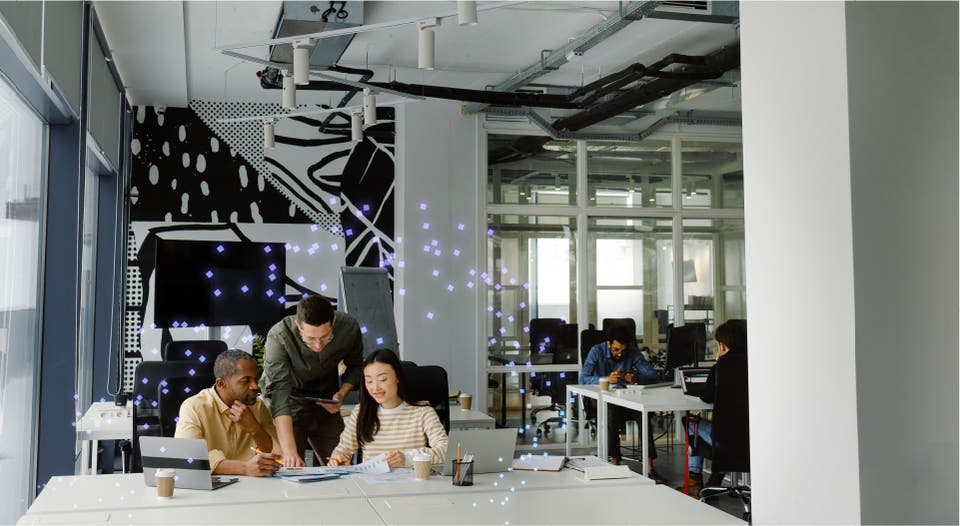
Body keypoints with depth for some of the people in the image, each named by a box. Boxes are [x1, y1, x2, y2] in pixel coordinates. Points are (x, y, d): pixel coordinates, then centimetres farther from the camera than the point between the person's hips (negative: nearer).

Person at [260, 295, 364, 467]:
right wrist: (289, 450, -47)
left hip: (326, 405, 3)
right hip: (290, 404, -3)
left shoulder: (348, 327, -21)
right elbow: (279, 392, -38)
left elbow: (355, 366, 1)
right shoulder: (278, 337, -31)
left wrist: (342, 393, -18)